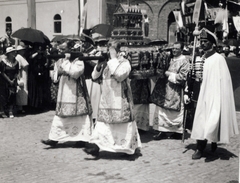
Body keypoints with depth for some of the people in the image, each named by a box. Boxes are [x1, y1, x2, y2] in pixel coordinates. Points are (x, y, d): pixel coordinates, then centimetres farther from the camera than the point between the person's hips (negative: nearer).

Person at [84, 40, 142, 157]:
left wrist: (113, 58, -18)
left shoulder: (124, 62, -5)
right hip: (106, 99, 6)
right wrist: (98, 66, -8)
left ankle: (130, 147, 15)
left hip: (120, 100, -5)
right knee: (102, 121, 2)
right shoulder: (105, 62, 12)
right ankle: (96, 146, 1)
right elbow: (95, 77, 11)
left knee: (122, 122, 0)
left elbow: (119, 75, -24)